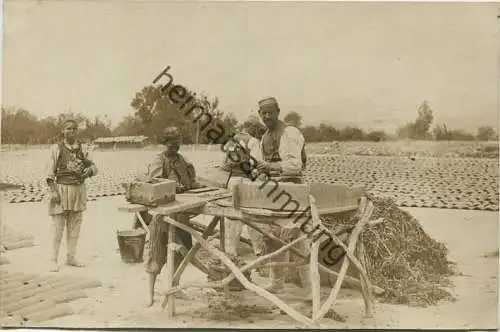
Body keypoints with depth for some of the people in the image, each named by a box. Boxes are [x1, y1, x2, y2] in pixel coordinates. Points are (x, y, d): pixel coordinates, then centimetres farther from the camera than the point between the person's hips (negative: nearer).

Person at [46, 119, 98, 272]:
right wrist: (53, 191, -15)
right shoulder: (56, 148, -3)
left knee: (74, 226, 9)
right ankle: (54, 260, 8)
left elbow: (93, 168, 6)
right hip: (61, 190, -4)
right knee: (58, 226, -1)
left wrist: (90, 170, -18)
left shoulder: (81, 148, 7)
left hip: (79, 190, 4)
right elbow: (51, 172, -5)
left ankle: (71, 257, 19)